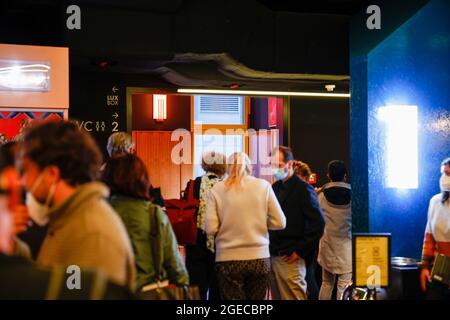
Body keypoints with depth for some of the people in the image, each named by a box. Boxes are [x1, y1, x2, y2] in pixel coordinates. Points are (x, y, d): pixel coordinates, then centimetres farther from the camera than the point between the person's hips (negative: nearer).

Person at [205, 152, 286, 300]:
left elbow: (211, 228, -6)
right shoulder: (263, 185, 1)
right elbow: (279, 222, 0)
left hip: (228, 260, -1)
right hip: (260, 259, 1)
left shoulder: (216, 189, -2)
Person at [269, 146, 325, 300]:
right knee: (277, 297, 9)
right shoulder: (274, 187, 14)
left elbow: (318, 223, -12)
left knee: (293, 297, -6)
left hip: (290, 259, -7)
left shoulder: (303, 189, -7)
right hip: (272, 257, 7)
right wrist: (268, 248, 9)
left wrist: (299, 251, -12)